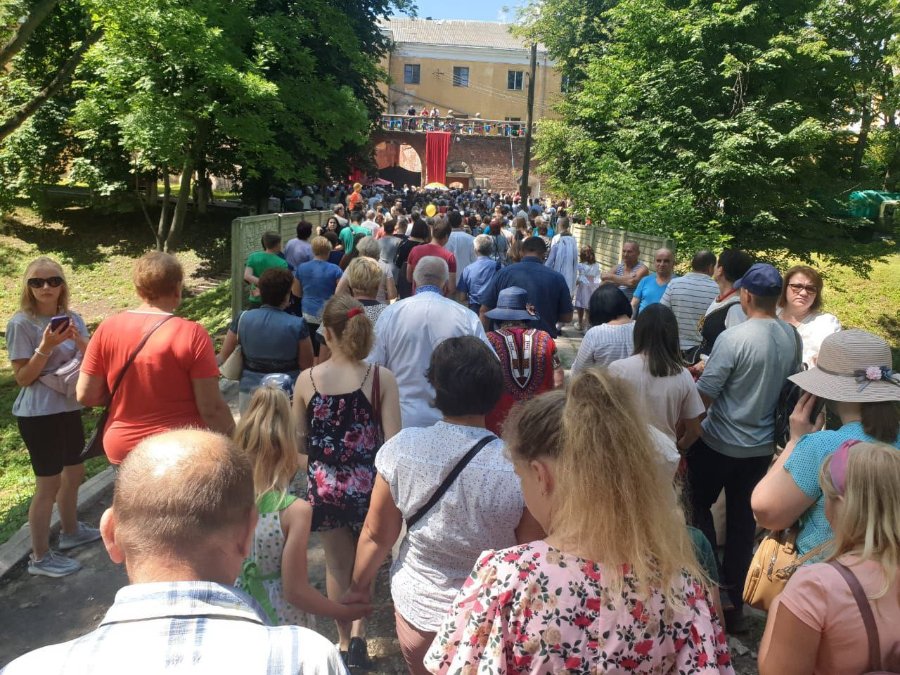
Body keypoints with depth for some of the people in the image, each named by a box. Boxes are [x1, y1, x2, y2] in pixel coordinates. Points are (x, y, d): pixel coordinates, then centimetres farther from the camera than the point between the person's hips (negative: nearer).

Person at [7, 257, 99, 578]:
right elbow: (22, 378, -14)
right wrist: (46, 346, -25)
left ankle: (71, 531, 41)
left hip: (69, 407, 7)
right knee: (49, 484, 0)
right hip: (38, 414, -7)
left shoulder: (72, 318, 3)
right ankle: (39, 557, 14)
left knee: (73, 474, 20)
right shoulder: (21, 323, -14)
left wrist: (78, 339, -17)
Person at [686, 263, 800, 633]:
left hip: (719, 443, -5)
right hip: (762, 446, 5)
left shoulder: (734, 338, -23)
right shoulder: (792, 337, -3)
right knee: (743, 521, 15)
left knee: (699, 506, 17)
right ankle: (733, 602, 25)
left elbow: (704, 396, -20)